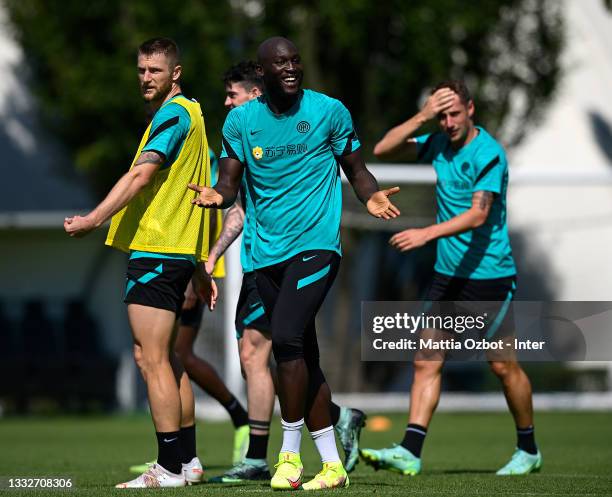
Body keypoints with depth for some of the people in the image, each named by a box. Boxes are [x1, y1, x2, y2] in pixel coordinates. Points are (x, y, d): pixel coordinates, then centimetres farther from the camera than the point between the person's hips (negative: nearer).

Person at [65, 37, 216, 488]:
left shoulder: (174, 113, -10)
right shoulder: (188, 113, 21)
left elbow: (141, 175, -22)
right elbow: (200, 194, 25)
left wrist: (94, 220, -28)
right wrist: (202, 268, 27)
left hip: (155, 250, -10)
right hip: (180, 253, 10)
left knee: (152, 359, -10)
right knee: (163, 358, 16)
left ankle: (169, 468, -10)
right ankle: (187, 461, 19)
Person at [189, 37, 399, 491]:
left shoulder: (329, 111, 0)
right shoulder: (241, 120, 7)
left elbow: (355, 168, 7)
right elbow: (229, 185, 6)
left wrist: (371, 196, -15)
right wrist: (216, 196, -18)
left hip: (317, 245, -5)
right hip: (267, 254, 5)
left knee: (287, 337, -22)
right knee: (302, 357, 8)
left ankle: (290, 454, -13)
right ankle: (332, 465, 16)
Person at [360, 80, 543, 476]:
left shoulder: (489, 153, -16)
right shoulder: (439, 144, 7)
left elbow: (478, 215, -24)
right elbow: (383, 150, 5)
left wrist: (427, 233, -34)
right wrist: (422, 117, -7)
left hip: (489, 275, -7)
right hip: (448, 275, 7)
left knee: (503, 366, 3)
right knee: (427, 362, -3)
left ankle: (528, 451, 19)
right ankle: (409, 453, -8)